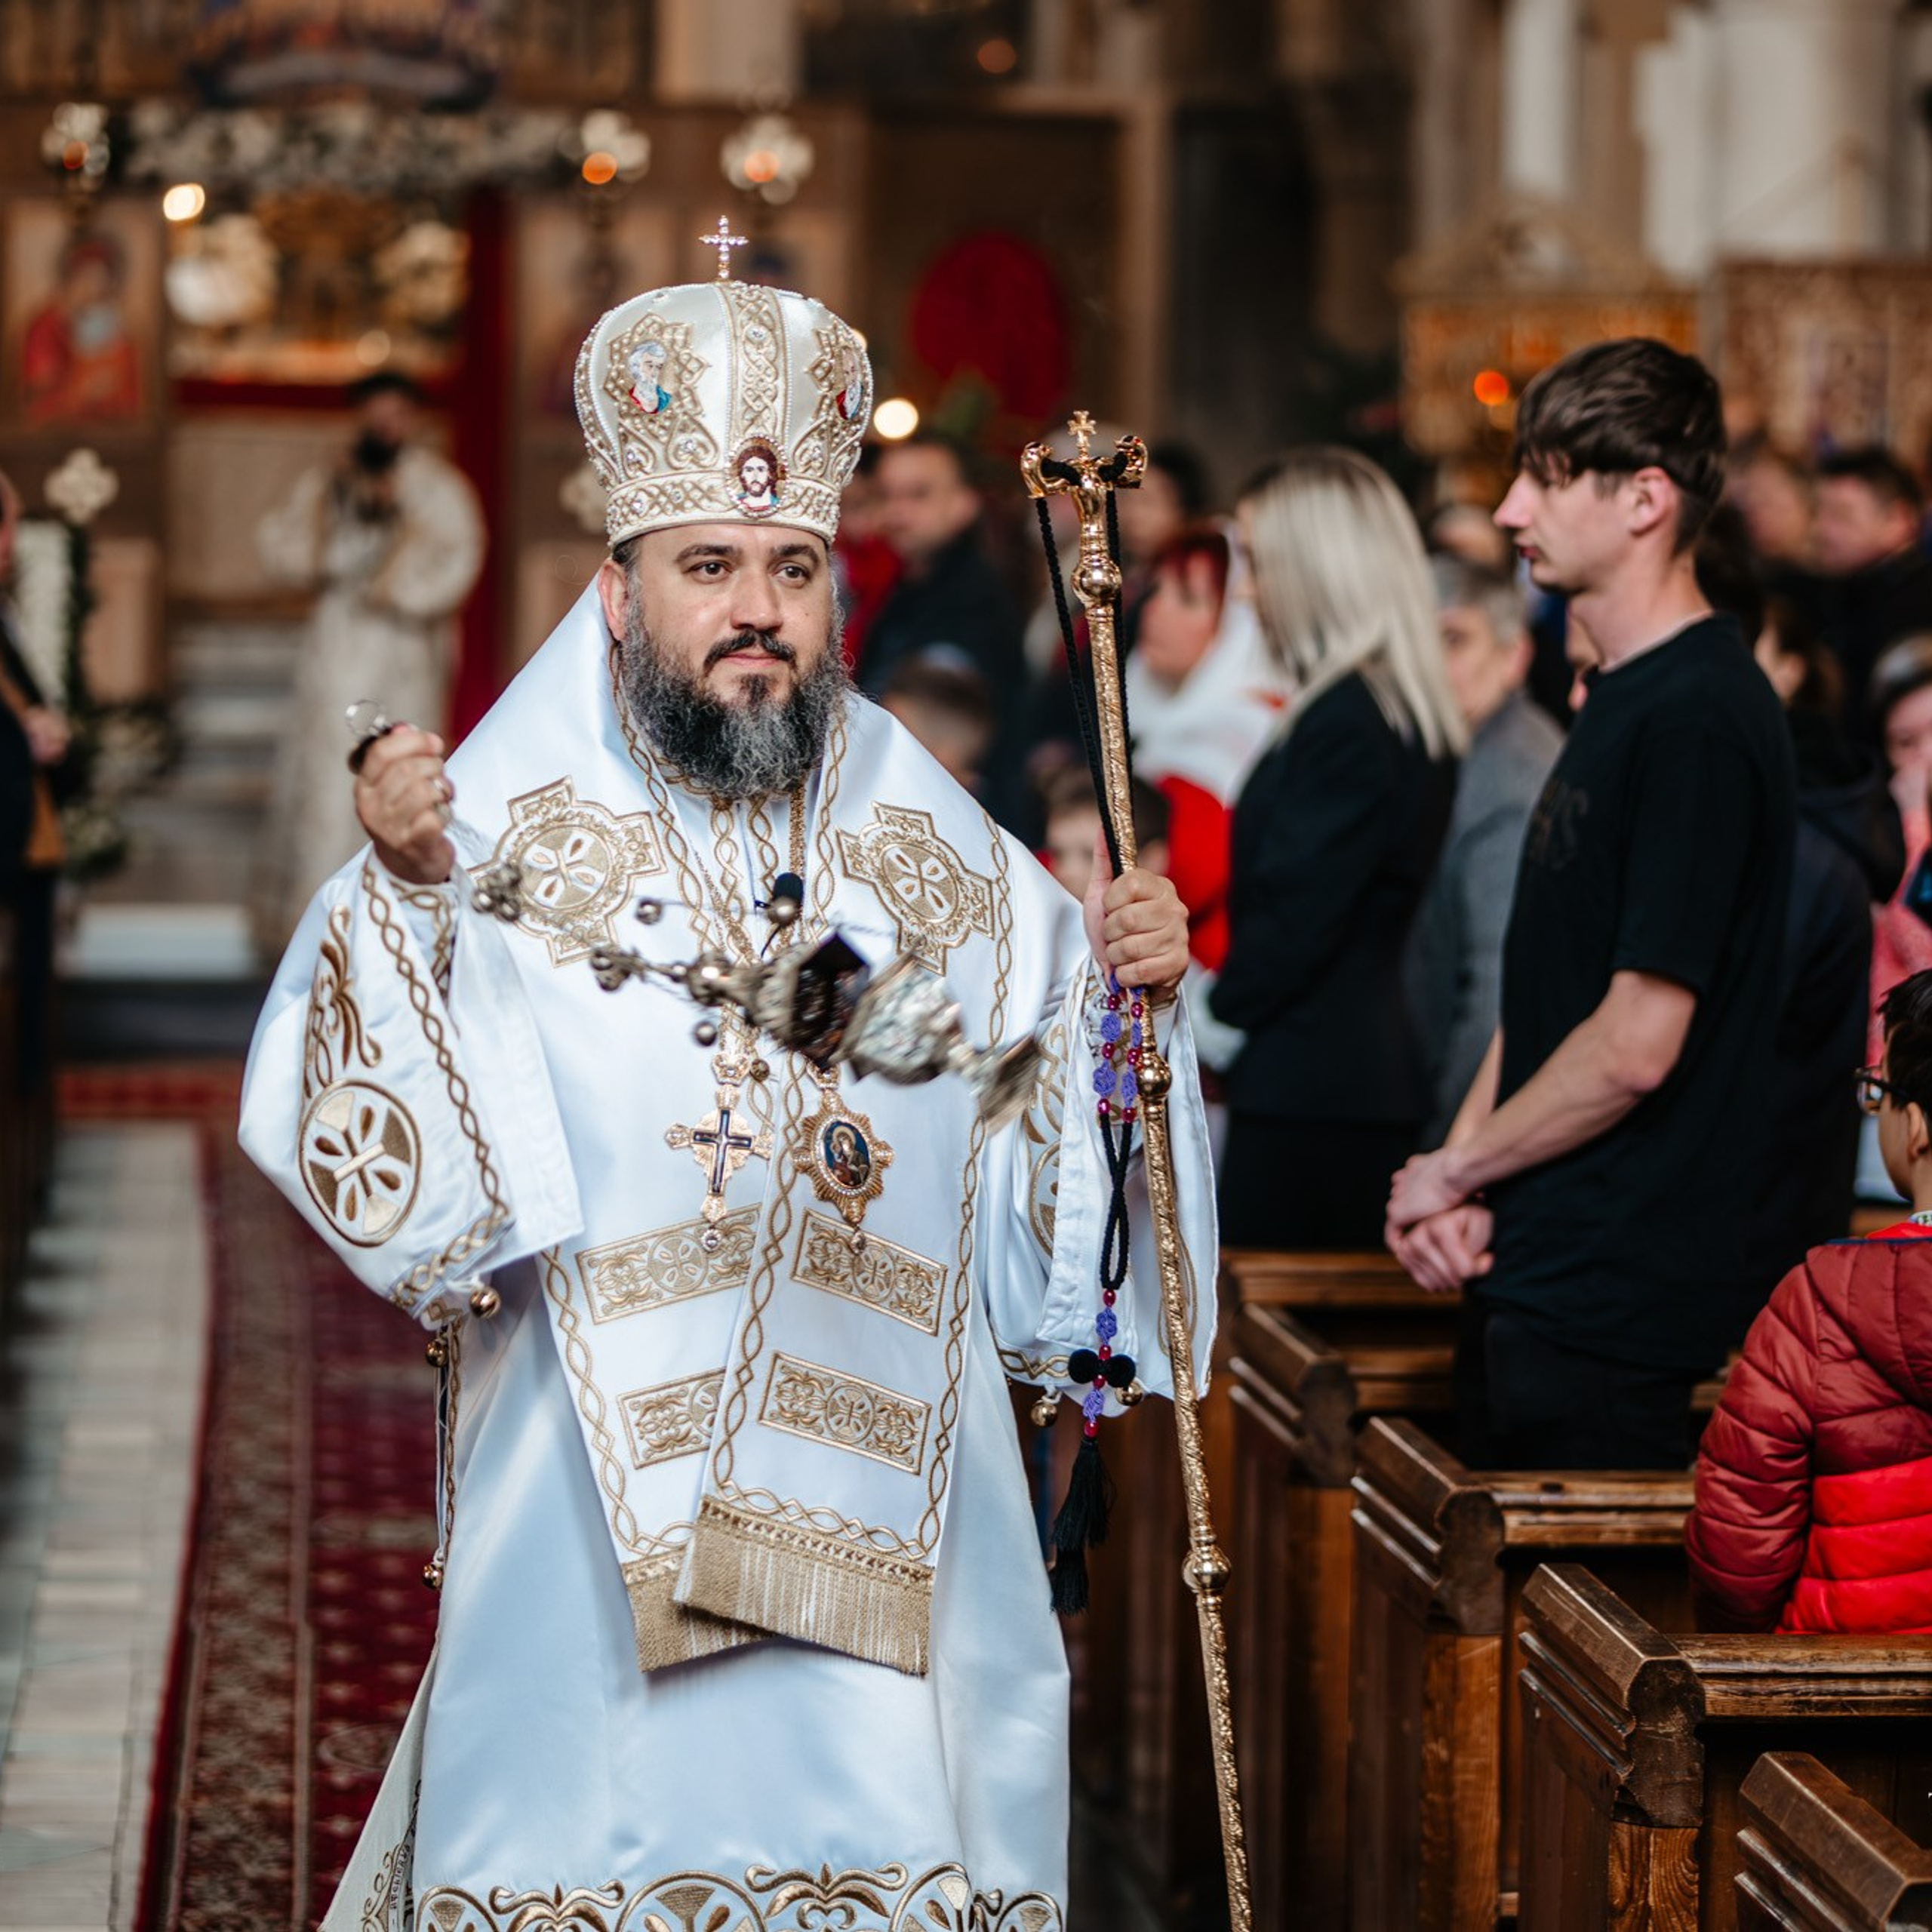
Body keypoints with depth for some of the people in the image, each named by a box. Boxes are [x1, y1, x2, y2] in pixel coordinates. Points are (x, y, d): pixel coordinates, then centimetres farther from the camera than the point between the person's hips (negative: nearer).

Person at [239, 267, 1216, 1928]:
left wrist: (1124, 997, -4)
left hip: (887, 1514, 3)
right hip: (597, 1530, -3)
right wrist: (404, 897, -24)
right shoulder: (508, 829, -2)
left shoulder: (941, 857, 9)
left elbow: (1039, 1221, 11)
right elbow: (403, 1177, -13)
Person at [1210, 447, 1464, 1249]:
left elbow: (1294, 920, -16)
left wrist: (1210, 1015, -2)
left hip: (1307, 1092, -9)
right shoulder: (1414, 718, 14)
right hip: (1377, 1076, 9)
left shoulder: (1346, 722, -15)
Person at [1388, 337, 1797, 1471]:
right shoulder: (1620, 699, 14)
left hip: (1617, 1299, -10)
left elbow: (1639, 1043, -21)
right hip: (1532, 1272, 10)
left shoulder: (1699, 720, -18)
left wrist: (1453, 1170, -8)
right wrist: (1463, 1180, 2)